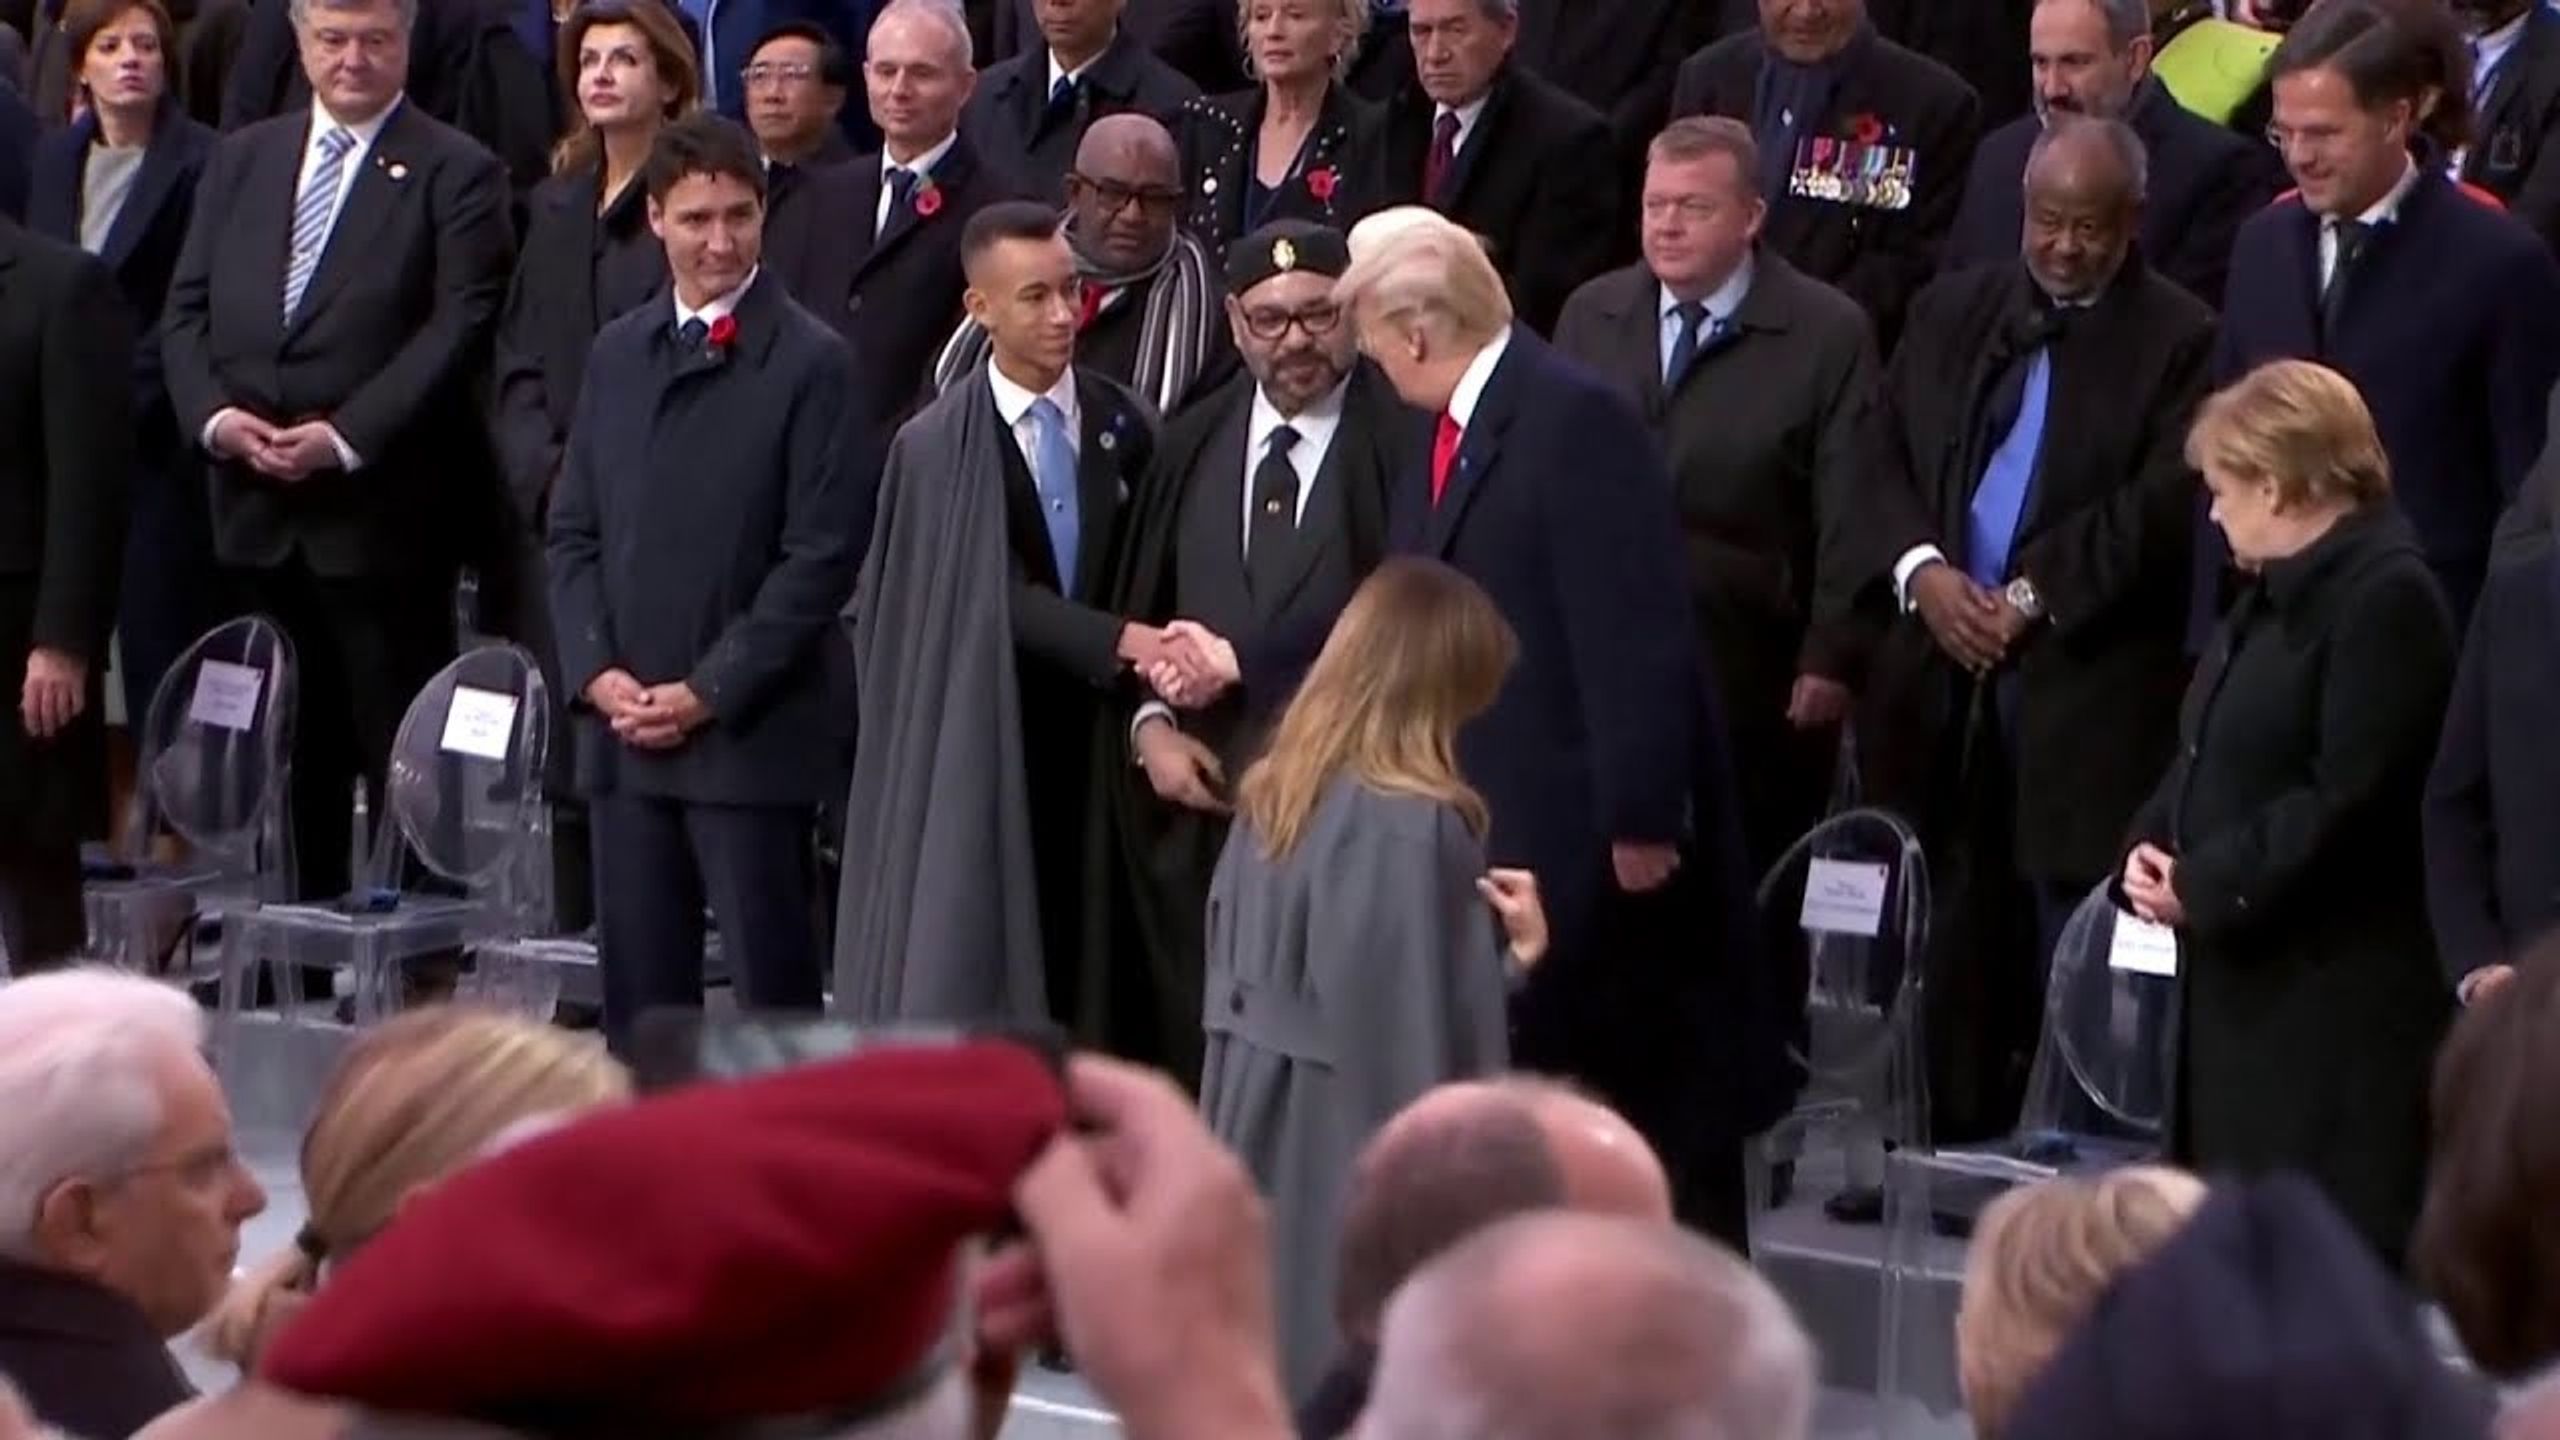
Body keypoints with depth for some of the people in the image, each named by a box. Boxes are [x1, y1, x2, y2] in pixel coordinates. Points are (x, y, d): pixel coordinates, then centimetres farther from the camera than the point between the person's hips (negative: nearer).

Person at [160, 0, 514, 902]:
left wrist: (346, 437, -17)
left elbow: (460, 327, -10)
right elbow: (187, 310, 14)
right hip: (255, 507, 5)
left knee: (401, 750, -4)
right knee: (290, 747, 10)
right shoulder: (240, 161, 16)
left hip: (381, 510, -5)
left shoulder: (456, 174, -1)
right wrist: (214, 413, -5)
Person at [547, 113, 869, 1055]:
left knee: (771, 989, -3)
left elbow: (822, 555, -9)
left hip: (750, 739, -5)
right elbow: (572, 530, 15)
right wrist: (597, 673, -1)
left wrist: (709, 691, -12)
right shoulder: (618, 356, 14)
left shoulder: (811, 365, -5)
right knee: (639, 992, 9)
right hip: (622, 732, 6)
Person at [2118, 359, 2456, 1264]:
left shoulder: (2386, 596, -15)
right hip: (2247, 974, 10)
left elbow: (2351, 803, -22)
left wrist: (2202, 886, -15)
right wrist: (2154, 849, 1)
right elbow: (2209, 758, 21)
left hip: (2344, 998, -10)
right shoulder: (2277, 594, 17)